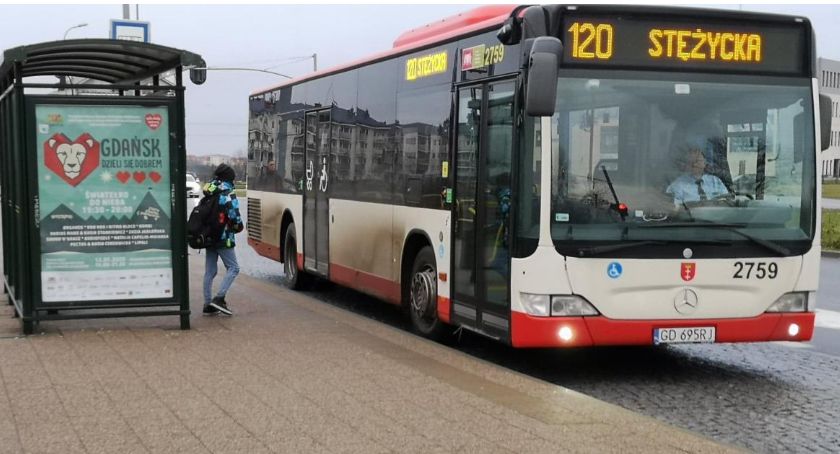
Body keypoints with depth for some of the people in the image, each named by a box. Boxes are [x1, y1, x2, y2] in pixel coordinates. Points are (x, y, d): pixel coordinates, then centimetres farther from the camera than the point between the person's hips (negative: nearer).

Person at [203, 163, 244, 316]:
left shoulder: (209, 195, 14)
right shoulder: (227, 194, -11)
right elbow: (233, 213, -20)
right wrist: (239, 226, -1)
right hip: (224, 238, -8)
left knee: (209, 271, 10)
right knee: (233, 268, -1)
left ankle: (208, 305, 12)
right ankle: (219, 298, -13)